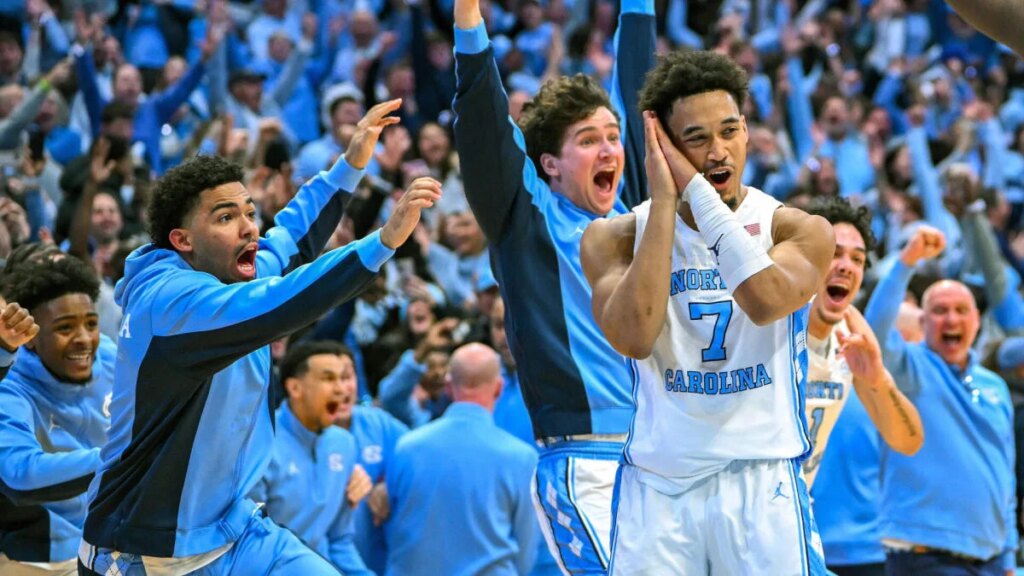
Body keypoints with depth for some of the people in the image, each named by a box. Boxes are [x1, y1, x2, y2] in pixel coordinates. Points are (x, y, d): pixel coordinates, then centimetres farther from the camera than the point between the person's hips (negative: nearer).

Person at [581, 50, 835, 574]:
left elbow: (766, 301, -22)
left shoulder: (799, 231, -1)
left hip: (763, 485, -1)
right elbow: (634, 337, -17)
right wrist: (664, 200, -14)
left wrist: (698, 190, -17)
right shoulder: (615, 238, 1)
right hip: (657, 486, 1)